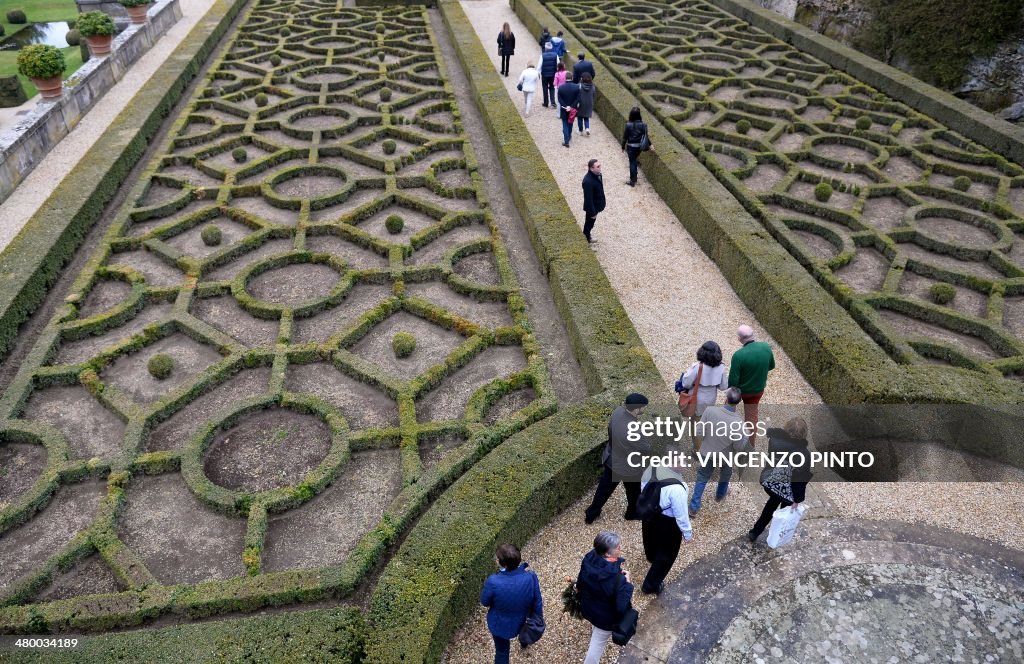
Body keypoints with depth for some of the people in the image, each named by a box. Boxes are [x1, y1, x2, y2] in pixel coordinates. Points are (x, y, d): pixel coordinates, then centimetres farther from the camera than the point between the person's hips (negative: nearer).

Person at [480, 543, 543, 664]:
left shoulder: (493, 582, -39)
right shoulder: (531, 578, -31)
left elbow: (484, 602, -17)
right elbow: (537, 603, -14)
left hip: (500, 625, -3)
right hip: (521, 622, 3)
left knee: (502, 650, 25)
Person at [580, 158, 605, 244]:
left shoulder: (597, 174, -7)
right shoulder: (588, 181, -36)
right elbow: (588, 199, -29)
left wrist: (601, 204, 19)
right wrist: (592, 212, -22)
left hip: (596, 205, 9)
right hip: (591, 207, -8)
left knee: (591, 223, 28)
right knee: (589, 223, 14)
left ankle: (588, 237, 49)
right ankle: (586, 241, 35)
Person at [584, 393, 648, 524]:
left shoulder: (618, 411, -20)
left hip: (610, 460, 6)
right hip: (628, 468, -6)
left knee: (604, 487, 28)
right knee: (634, 493, 26)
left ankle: (591, 514, 45)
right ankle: (633, 515, 52)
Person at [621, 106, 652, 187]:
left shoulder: (628, 125, -18)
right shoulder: (642, 124, -12)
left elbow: (625, 137, -11)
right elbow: (645, 135, -5)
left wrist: (623, 147, 2)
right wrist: (650, 144, 7)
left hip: (631, 146, -3)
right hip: (639, 146, 3)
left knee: (632, 163, 8)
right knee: (634, 161, 24)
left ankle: (633, 181, 14)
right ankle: (634, 178, 36)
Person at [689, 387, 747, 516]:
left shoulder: (710, 410, -29)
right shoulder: (738, 422, -32)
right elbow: (739, 448, -20)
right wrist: (745, 434, -2)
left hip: (708, 452, 1)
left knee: (702, 479, 21)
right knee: (725, 476, 32)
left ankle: (694, 508, 28)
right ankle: (720, 496, 57)